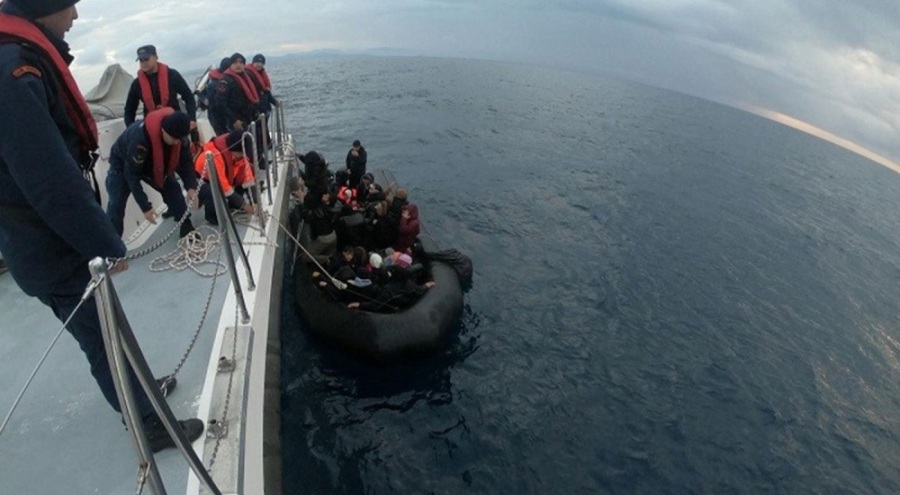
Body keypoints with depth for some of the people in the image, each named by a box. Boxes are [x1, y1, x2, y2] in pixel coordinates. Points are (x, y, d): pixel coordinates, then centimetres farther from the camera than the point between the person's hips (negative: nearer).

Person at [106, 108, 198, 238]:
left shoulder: (176, 133, -26)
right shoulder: (139, 138, -44)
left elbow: (185, 160, -15)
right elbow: (132, 175, -36)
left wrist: (191, 187, -32)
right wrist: (145, 207, -35)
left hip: (153, 164, 5)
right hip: (123, 165, -5)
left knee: (173, 190, -3)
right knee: (116, 205, -13)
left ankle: (188, 231, 10)